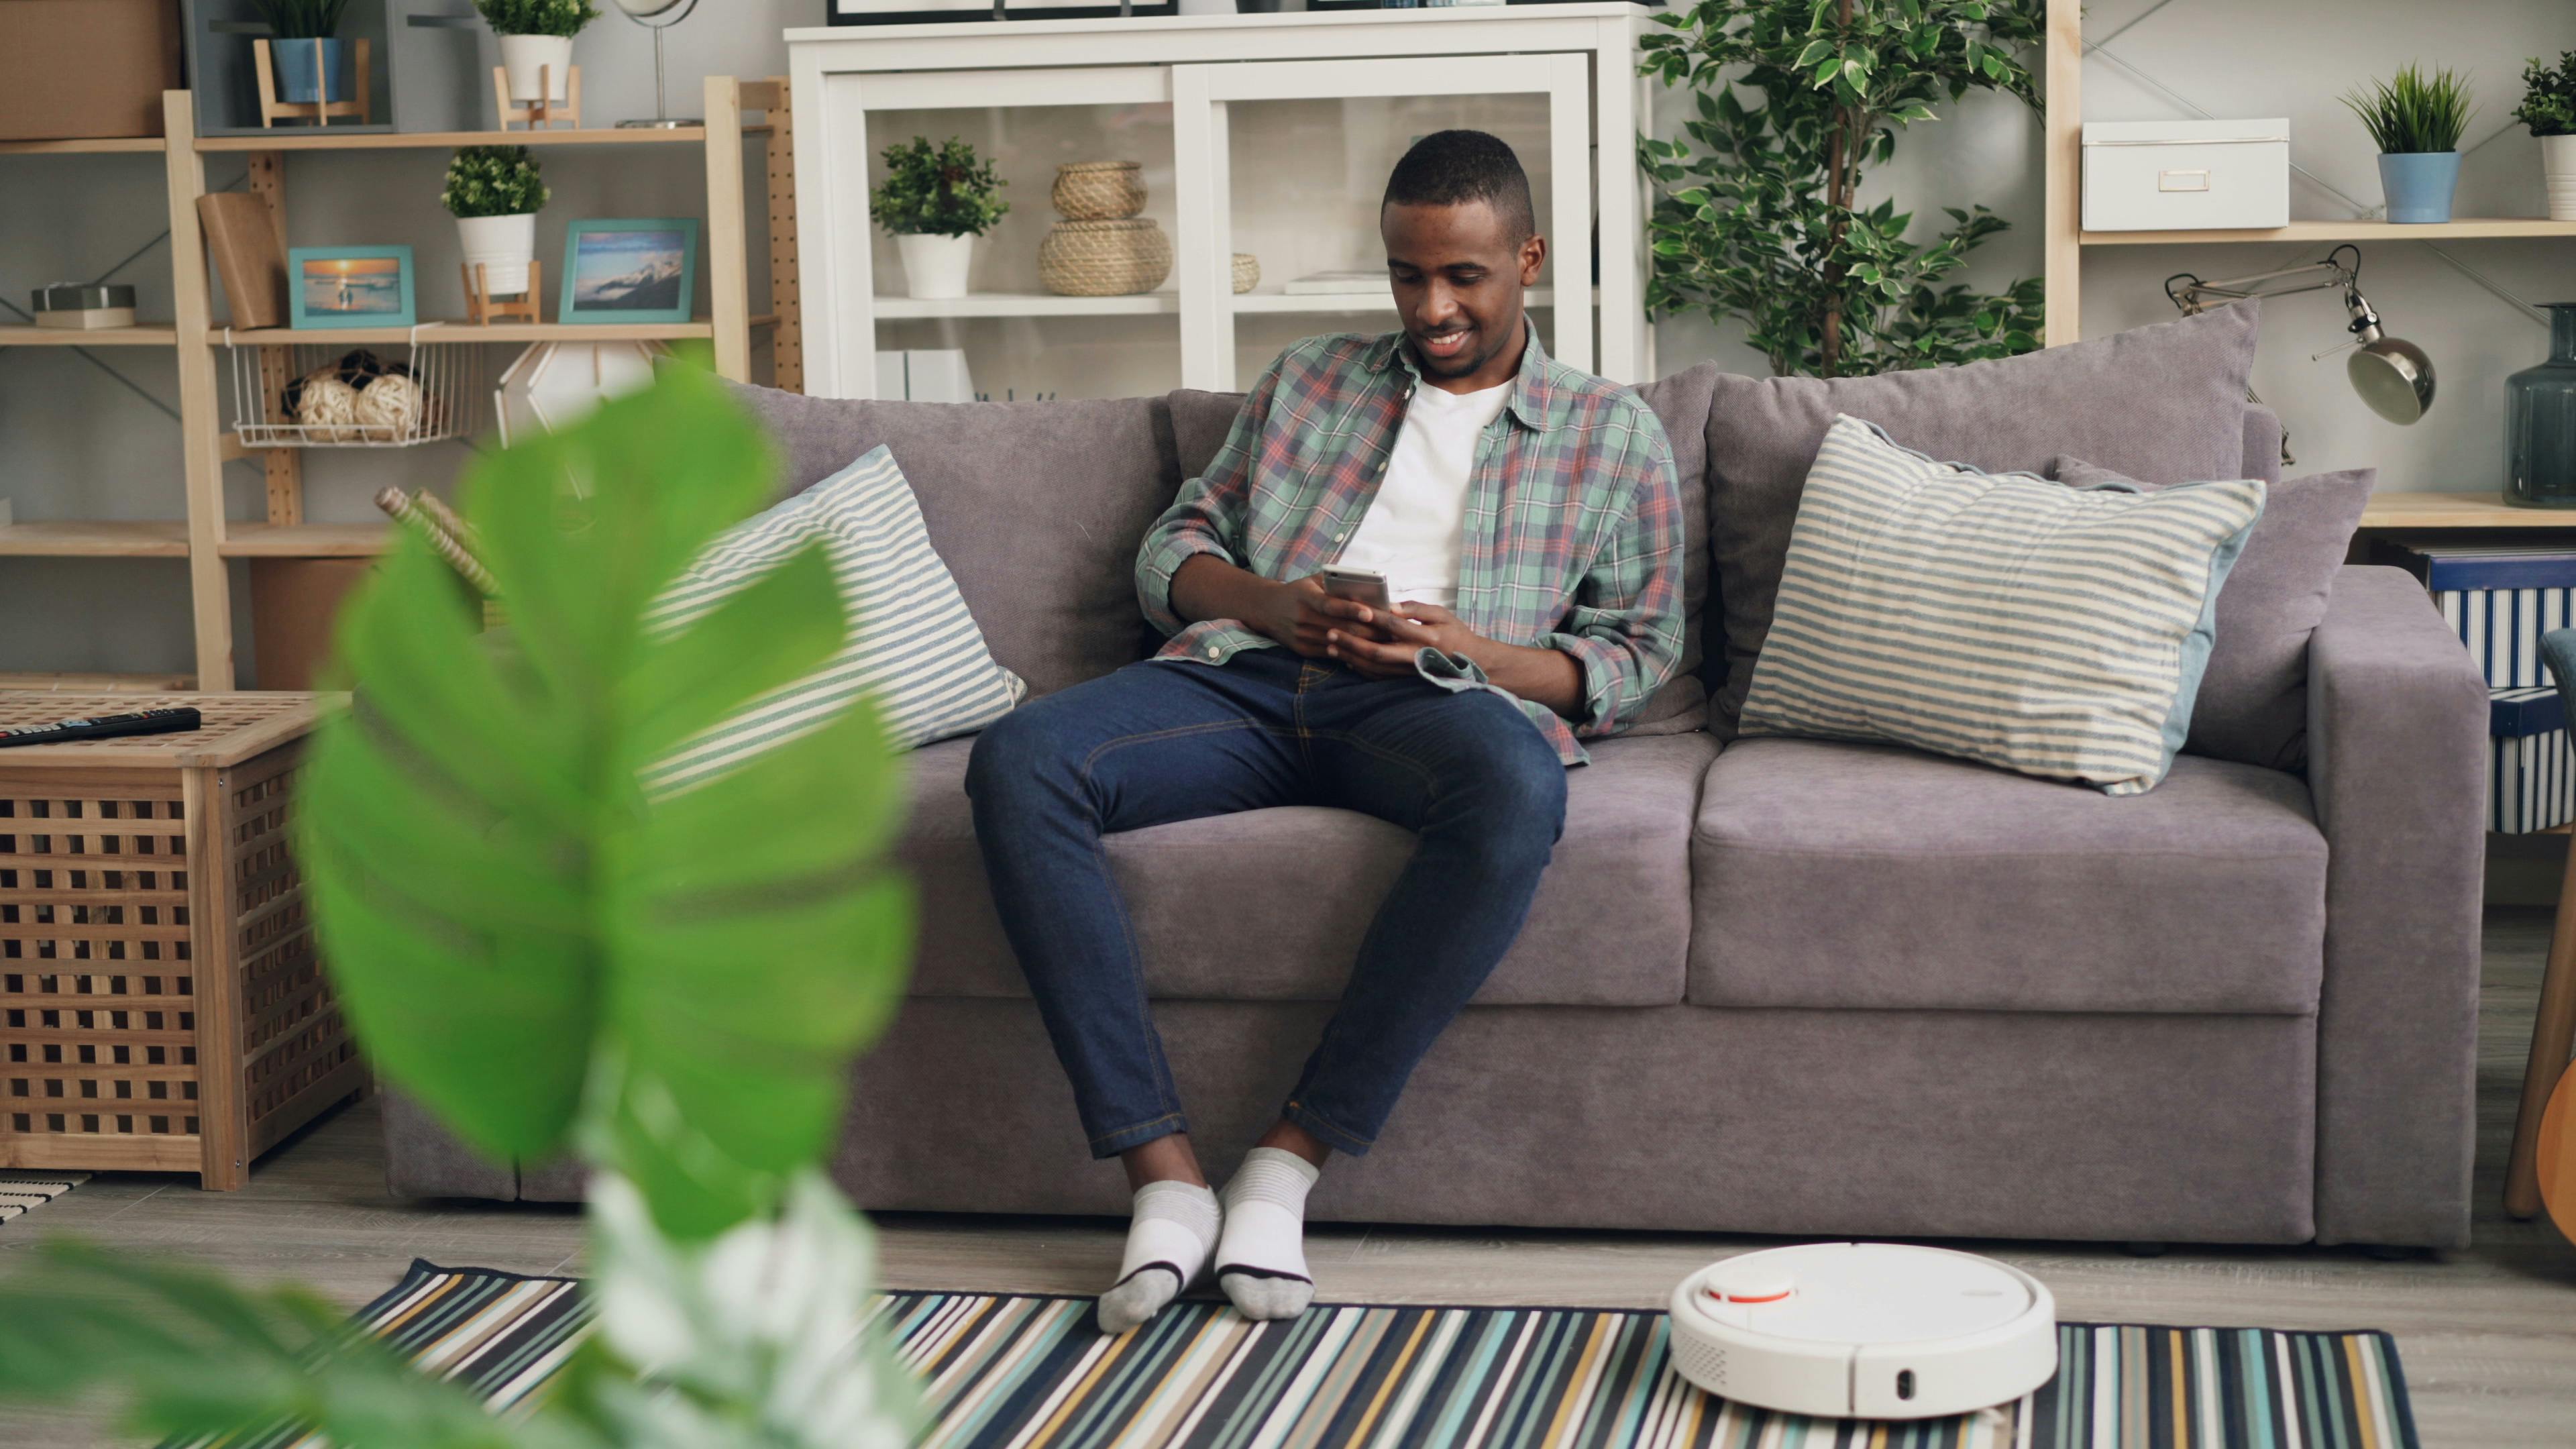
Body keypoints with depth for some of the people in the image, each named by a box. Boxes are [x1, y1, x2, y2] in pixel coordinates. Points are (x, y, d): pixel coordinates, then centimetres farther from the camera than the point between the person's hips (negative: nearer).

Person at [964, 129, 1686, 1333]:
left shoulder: (1615, 434, 20)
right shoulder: (1307, 382, 28)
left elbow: (1636, 655, 13)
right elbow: (1171, 551, 23)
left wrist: (1476, 654, -7)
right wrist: (1271, 604, -1)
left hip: (1441, 697, -2)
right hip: (1244, 679, 2)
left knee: (1517, 789, -41)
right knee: (1018, 761, -29)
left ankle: (1291, 1160, -32)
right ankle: (1164, 1176, -32)